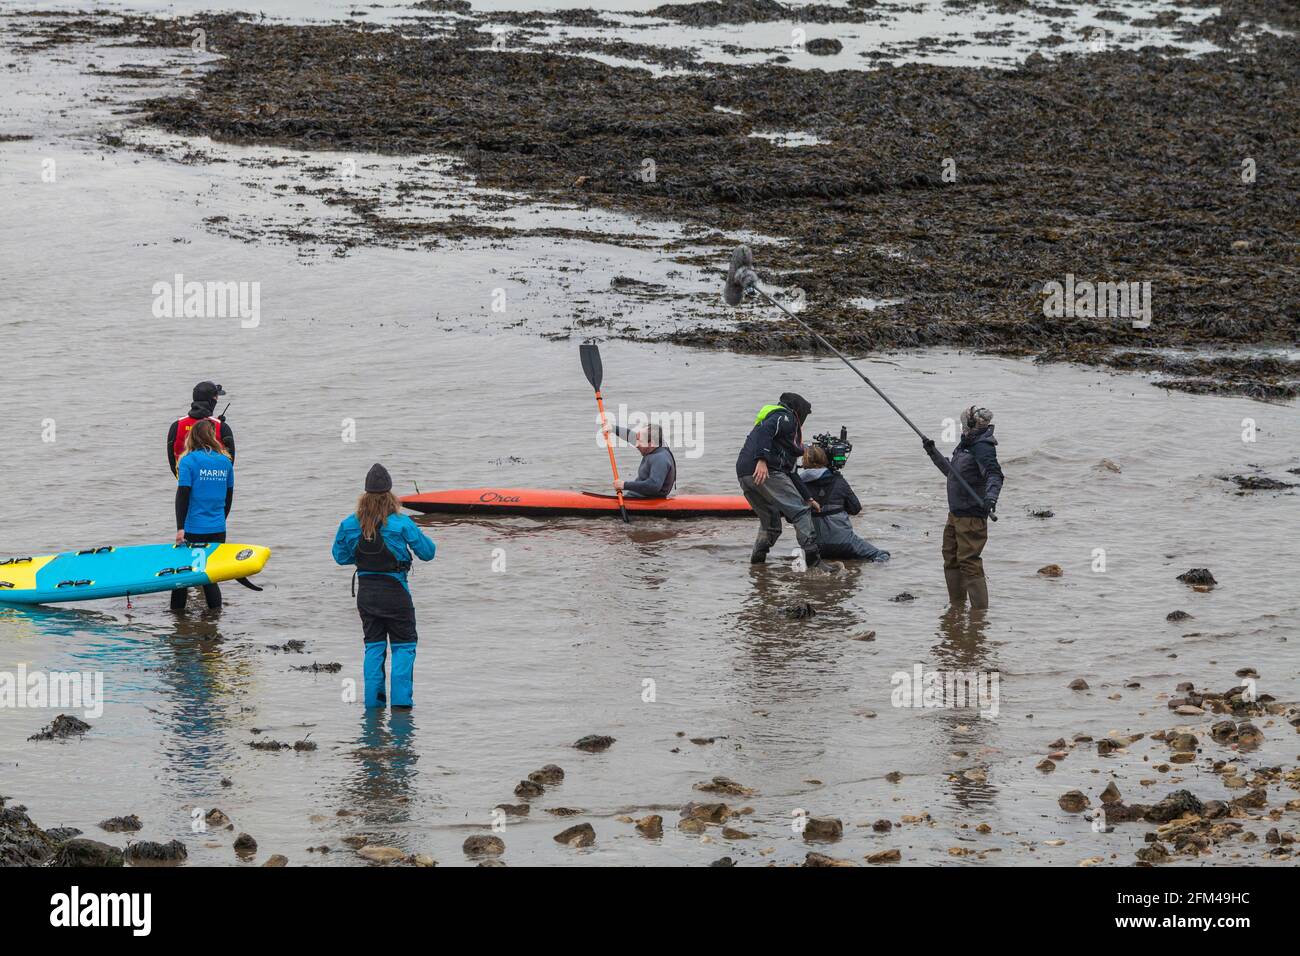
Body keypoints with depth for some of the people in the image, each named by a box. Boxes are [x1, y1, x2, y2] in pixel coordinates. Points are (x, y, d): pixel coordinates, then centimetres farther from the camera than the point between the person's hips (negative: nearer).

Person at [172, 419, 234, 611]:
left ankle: (177, 613, 11)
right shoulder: (225, 461, 6)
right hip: (218, 530, 4)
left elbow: (182, 495, -13)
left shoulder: (188, 461, -8)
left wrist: (180, 528, -13)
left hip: (193, 530, -4)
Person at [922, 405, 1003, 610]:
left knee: (969, 562, -12)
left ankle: (980, 609, -10)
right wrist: (933, 453, 30)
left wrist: (990, 496, -46)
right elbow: (952, 472, 29)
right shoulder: (966, 445, 14)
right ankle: (956, 608, 27)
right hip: (956, 514, 10)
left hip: (972, 515, -10)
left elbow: (994, 475, -29)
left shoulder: (983, 447, -17)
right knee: (951, 560, 17)